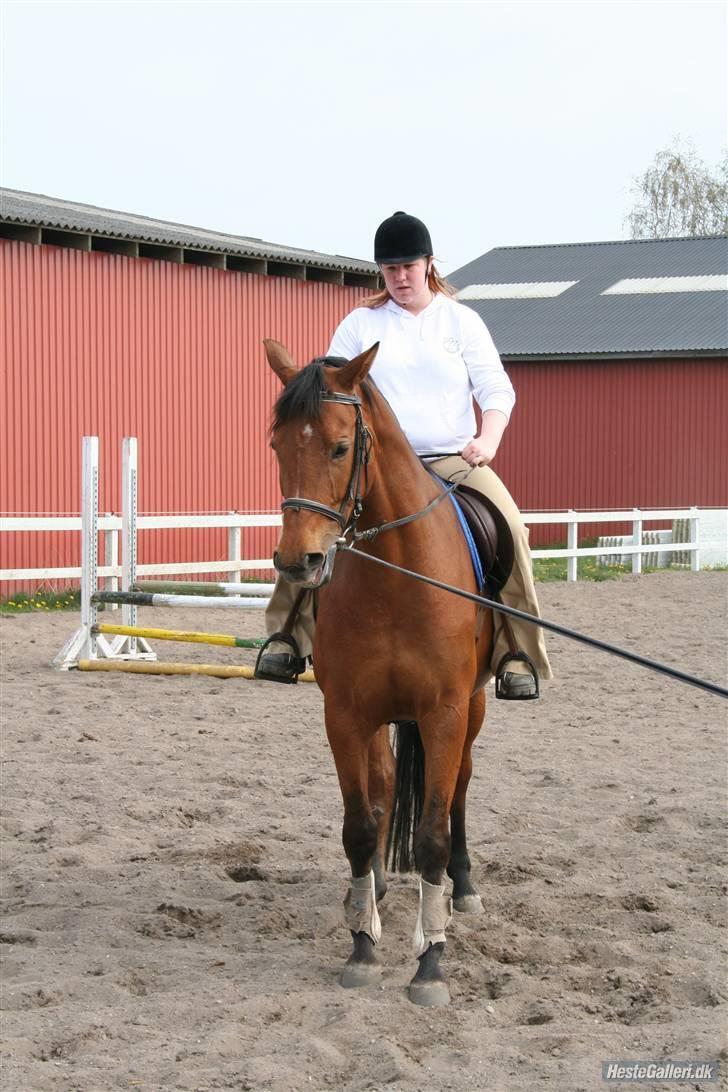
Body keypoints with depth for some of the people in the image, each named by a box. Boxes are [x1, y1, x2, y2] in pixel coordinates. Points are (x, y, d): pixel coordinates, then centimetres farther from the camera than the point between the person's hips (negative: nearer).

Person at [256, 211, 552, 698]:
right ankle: (288, 636, -17)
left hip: (454, 459, -1)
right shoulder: (360, 324, 11)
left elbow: (497, 388, 4)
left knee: (508, 526, -29)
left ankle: (517, 656, -23)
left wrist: (489, 439, -16)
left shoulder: (462, 321, 10)